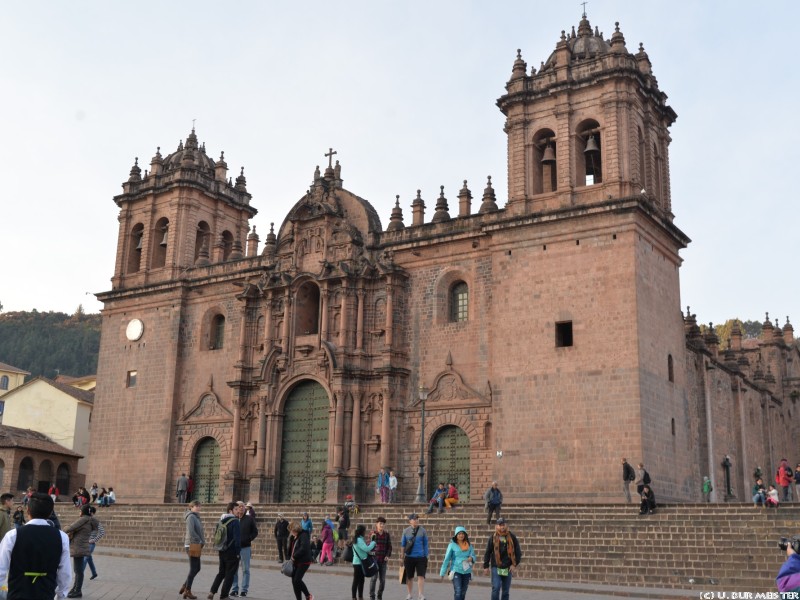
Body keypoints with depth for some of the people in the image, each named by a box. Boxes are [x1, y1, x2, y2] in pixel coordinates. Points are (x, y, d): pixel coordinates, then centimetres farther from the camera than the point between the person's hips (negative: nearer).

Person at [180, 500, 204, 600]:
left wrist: (202, 542, 4)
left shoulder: (196, 517, 17)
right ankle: (188, 591, 5)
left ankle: (185, 586, 21)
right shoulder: (191, 517, -11)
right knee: (194, 569, -3)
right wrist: (200, 542, -15)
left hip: (196, 546, 9)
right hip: (192, 545, -9)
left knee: (196, 568, 13)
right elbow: (191, 531, -21)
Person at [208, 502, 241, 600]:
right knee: (229, 574, 4)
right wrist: (238, 552, -12)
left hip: (221, 551, 7)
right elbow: (237, 538, -19)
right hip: (231, 552, -7)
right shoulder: (235, 521, -16)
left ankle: (212, 591, 9)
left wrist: (218, 548, 19)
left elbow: (216, 535, 15)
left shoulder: (221, 521, 9)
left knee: (221, 572, 19)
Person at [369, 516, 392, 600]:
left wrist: (388, 556, -3)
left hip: (383, 559, 3)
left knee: (382, 579, 6)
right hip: (375, 558, -3)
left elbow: (389, 546, 7)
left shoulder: (387, 534, 4)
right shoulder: (373, 533, -2)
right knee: (374, 577, -5)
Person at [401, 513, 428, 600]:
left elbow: (425, 544, 4)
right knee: (409, 577, 12)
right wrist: (402, 557, 11)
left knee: (421, 576, -10)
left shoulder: (422, 531, -3)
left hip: (420, 557, -1)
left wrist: (426, 557, 5)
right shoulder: (406, 531, 0)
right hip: (409, 557, 1)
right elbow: (403, 544, 9)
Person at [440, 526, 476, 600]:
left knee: (463, 593, 10)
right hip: (456, 571, -4)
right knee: (458, 592, -15)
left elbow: (473, 556, 10)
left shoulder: (469, 545, 5)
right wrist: (442, 572, -3)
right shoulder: (452, 545, -4)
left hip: (466, 571, 4)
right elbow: (447, 559, -2)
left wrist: (471, 558, -15)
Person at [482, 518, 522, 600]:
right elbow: (487, 552, 3)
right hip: (496, 567, -2)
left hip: (508, 568, 2)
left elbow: (518, 552, 5)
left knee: (506, 590, 9)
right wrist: (486, 566, 2)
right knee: (496, 588, -13)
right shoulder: (493, 537, -2)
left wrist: (515, 564, -3)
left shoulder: (512, 537, 1)